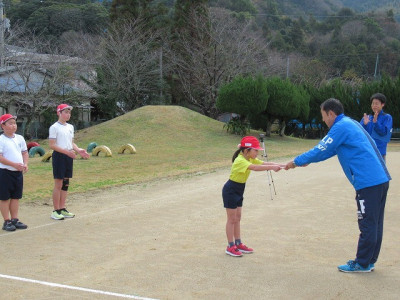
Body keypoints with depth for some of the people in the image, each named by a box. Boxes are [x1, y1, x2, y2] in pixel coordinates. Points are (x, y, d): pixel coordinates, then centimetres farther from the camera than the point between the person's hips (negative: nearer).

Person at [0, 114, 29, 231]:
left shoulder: (19, 138, 9)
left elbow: (25, 152, 16)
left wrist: (25, 164, -2)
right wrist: (14, 164, -23)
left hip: (18, 172, 6)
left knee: (16, 196, 11)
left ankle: (14, 219, 19)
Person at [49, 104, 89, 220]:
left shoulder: (70, 127, 14)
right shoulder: (54, 127, -8)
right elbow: (52, 145, -13)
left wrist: (78, 150, 2)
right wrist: (66, 151, -23)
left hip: (69, 156, 7)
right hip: (59, 156, -7)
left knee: (66, 184, 10)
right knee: (58, 184, -5)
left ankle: (62, 209, 17)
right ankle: (56, 211, 1)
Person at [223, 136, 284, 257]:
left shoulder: (250, 159, 2)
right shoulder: (240, 161, -26)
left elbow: (264, 163, -6)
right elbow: (255, 167, -42)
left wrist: (280, 165, -19)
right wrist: (272, 167, -45)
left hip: (238, 191, 9)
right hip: (230, 191, -9)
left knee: (237, 218, 14)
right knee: (231, 219, -2)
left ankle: (238, 244, 22)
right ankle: (230, 247, 5)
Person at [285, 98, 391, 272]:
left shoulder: (340, 127, -9)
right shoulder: (351, 123, 21)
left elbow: (321, 150, -7)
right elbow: (330, 149, 28)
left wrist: (296, 162, 4)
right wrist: (307, 161, 27)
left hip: (368, 182, -10)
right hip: (381, 179, 10)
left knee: (367, 225, -1)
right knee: (375, 224, 13)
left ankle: (362, 264, 7)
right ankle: (370, 261, 21)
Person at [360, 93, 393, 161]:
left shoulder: (387, 117, 0)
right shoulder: (366, 117, 9)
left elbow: (384, 132, -11)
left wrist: (375, 122, -24)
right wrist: (364, 124, -18)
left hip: (379, 152, -4)